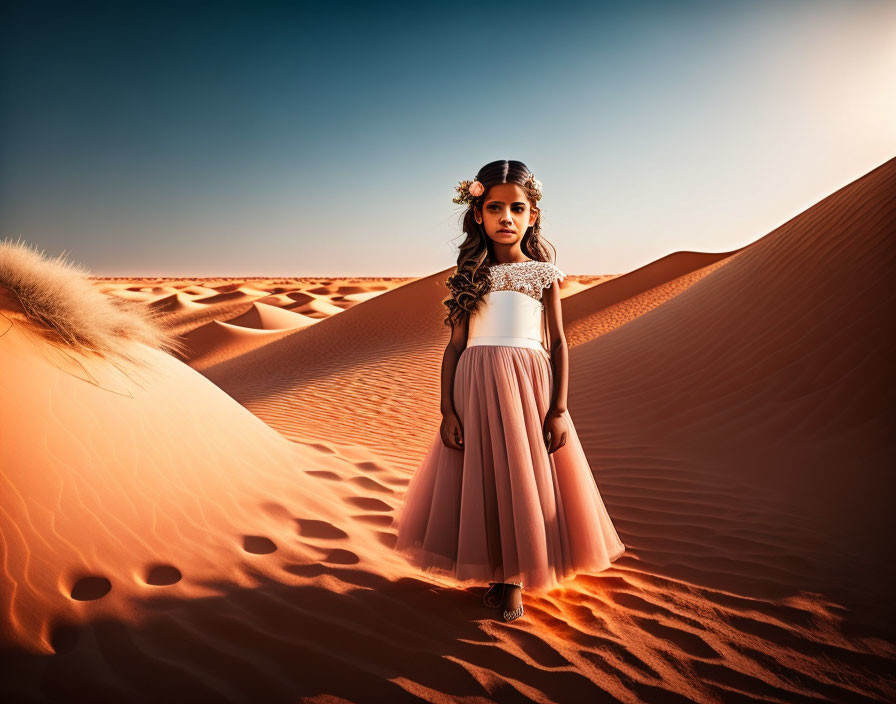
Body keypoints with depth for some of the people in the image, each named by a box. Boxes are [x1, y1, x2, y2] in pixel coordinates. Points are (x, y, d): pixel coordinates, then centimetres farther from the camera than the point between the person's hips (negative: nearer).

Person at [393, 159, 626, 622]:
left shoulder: (543, 274, 7)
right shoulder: (470, 276, 8)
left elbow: (557, 343, 4)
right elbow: (455, 346, 5)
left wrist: (559, 410, -4)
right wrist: (447, 410, -3)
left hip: (529, 384, 0)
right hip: (475, 385, 1)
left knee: (526, 478, 4)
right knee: (480, 479, 7)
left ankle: (514, 579, 23)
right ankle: (491, 571, 28)